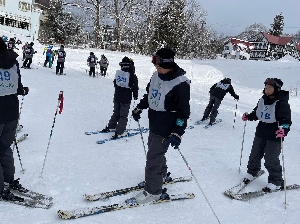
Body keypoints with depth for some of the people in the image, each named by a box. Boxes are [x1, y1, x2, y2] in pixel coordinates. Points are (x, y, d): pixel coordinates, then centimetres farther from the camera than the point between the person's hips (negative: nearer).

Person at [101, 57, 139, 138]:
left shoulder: (118, 73, 0)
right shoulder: (132, 76, -15)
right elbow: (135, 87, -9)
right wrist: (135, 95, 8)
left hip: (117, 97, 5)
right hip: (126, 99, -5)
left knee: (116, 113, 22)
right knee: (123, 116, 4)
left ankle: (110, 127, 28)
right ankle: (119, 132, 2)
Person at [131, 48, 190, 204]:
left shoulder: (180, 83, -22)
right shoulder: (157, 75, 1)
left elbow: (184, 111, -20)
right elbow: (149, 94, 19)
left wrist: (178, 133, -24)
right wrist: (139, 108, 16)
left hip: (167, 128, -8)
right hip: (154, 123, 8)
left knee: (153, 156, -3)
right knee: (154, 150, 22)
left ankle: (153, 190, 14)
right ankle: (161, 175, 46)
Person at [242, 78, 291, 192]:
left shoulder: (282, 103, -16)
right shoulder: (263, 100, 4)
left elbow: (287, 120, -20)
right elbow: (256, 113, 18)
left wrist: (284, 129, -38)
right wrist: (248, 117, 2)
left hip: (275, 136, -7)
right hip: (261, 133, 7)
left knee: (270, 161, -2)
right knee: (255, 155, 18)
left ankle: (276, 181, 17)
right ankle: (252, 172, 42)